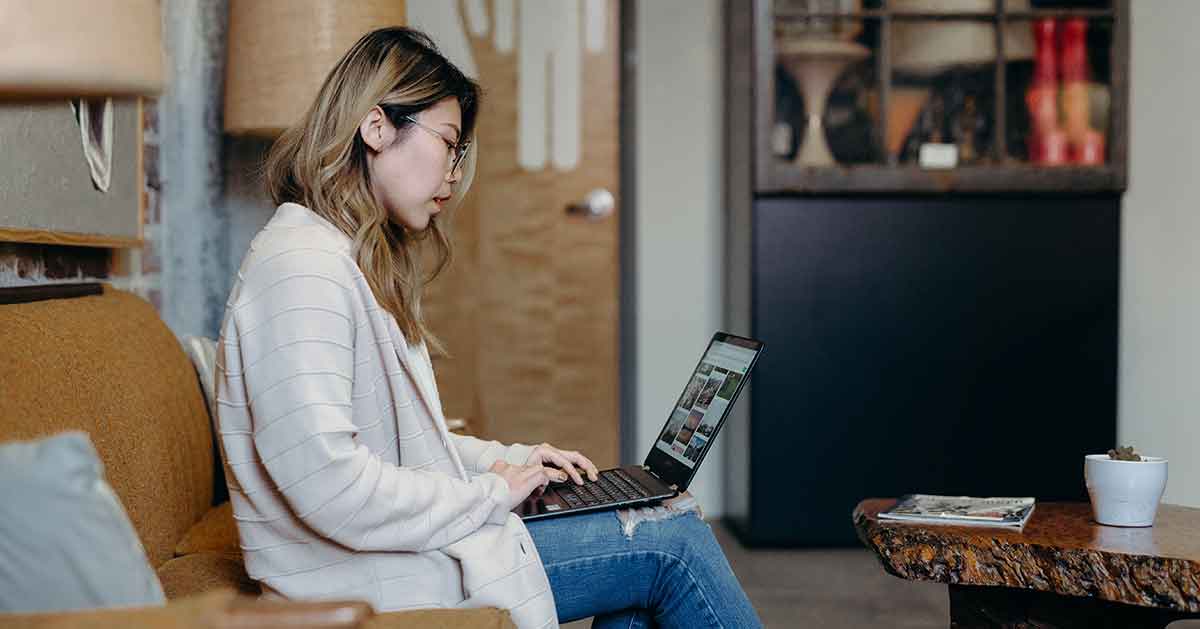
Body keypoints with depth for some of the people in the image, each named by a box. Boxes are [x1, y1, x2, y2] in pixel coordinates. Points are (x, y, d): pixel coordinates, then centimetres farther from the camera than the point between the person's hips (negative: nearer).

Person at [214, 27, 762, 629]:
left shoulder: (357, 260, 16)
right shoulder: (300, 268, -19)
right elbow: (329, 484, -27)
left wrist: (513, 460, 10)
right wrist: (488, 494, -15)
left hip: (412, 537, 10)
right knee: (673, 541, -7)